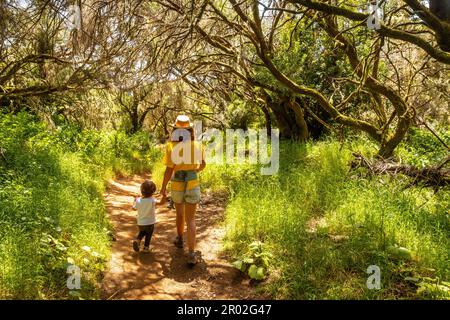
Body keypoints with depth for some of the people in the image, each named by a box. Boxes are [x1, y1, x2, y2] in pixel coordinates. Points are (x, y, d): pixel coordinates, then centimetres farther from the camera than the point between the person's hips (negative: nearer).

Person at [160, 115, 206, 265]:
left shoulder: (171, 146, -15)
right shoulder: (197, 145, -6)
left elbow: (169, 171, -15)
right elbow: (203, 165, 9)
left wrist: (163, 187, 1)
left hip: (177, 186, 0)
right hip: (192, 186, 1)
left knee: (180, 213, 26)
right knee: (190, 220, 3)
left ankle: (180, 240, 46)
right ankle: (191, 254, -6)